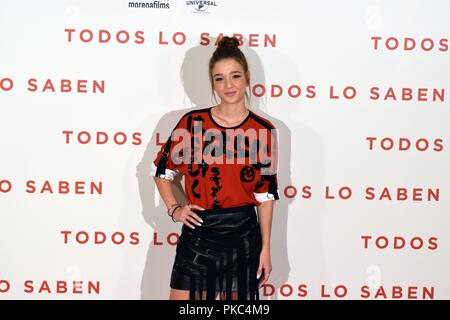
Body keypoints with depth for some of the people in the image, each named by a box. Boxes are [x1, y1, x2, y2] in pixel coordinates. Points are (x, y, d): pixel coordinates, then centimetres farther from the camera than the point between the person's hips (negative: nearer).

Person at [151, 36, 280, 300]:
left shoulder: (263, 130, -2)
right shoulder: (193, 122, -2)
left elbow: (265, 194, 2)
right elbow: (162, 170, 11)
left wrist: (266, 248, 2)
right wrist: (174, 209, -2)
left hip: (242, 236, 0)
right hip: (198, 232, 0)